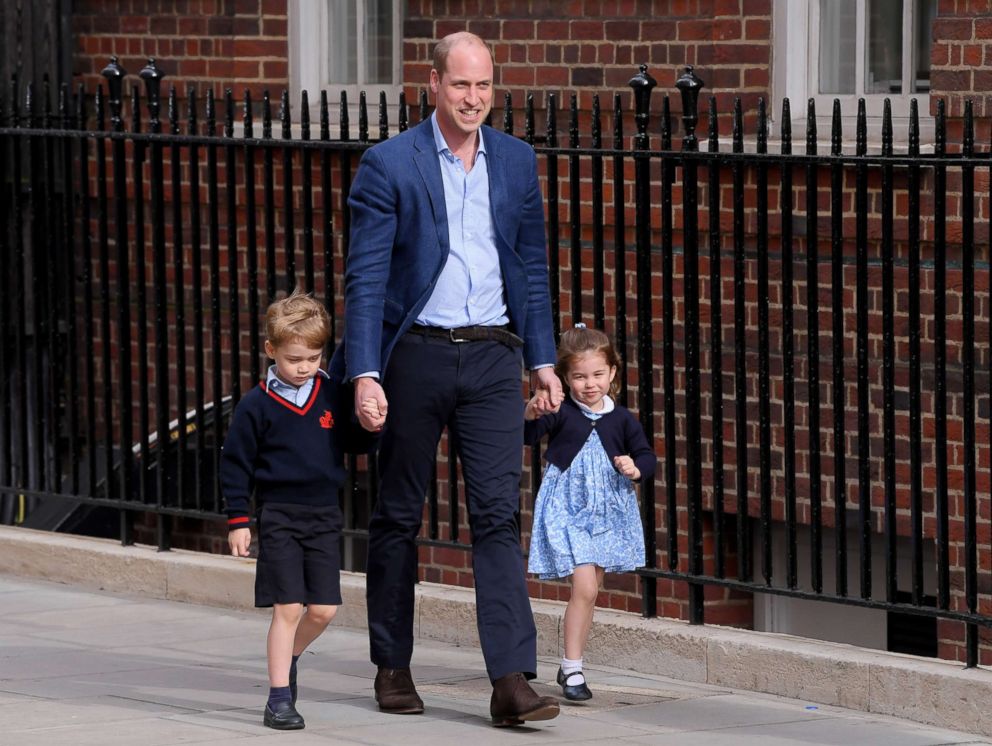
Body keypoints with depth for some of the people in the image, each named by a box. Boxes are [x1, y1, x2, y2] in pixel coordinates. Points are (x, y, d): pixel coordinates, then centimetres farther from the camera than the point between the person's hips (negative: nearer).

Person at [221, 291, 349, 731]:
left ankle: (289, 656, 32)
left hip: (324, 515, 4)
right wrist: (237, 520, -2)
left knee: (323, 609, 3)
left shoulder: (332, 394, 4)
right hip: (279, 517, -3)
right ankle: (279, 698, 1)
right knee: (287, 608, -6)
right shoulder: (257, 406, -5)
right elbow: (235, 464, 0)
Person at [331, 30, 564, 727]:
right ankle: (393, 667, 22)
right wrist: (365, 375, -14)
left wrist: (543, 362, 11)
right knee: (399, 515, 8)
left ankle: (512, 681, -13)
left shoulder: (517, 161, 8)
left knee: (499, 513, -8)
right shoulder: (389, 165, -4)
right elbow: (366, 276, -7)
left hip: (492, 356, 2)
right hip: (415, 353, -2)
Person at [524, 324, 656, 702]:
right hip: (568, 510, -4)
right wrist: (530, 414, -40)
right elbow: (525, 436, -19)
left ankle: (571, 666, 25)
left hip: (607, 513, 4)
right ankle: (572, 668, -9)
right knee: (585, 588, -16)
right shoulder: (561, 413, -7)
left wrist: (636, 468, -15)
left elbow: (646, 455, 7)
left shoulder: (621, 419, 3)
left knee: (588, 592, 12)